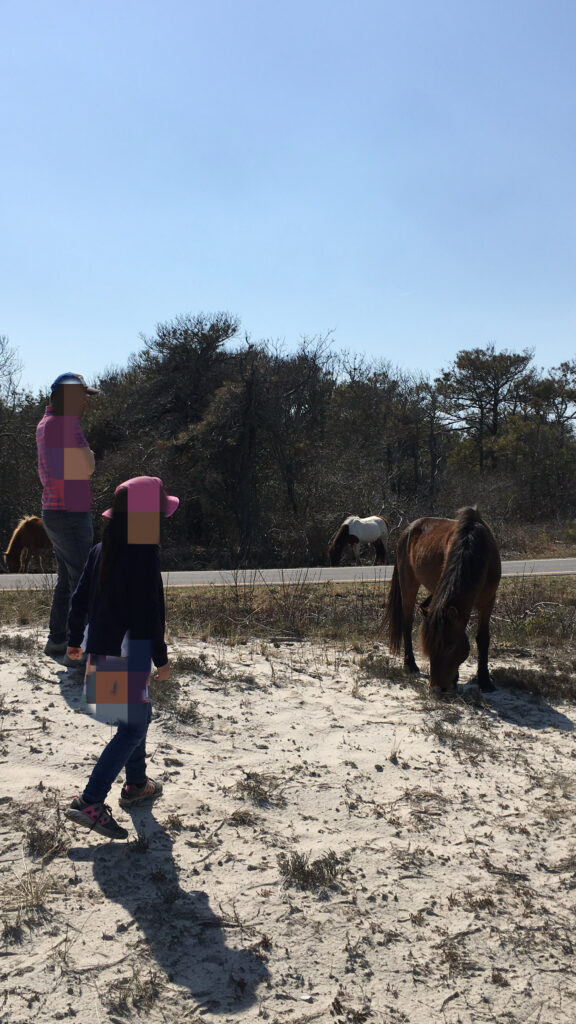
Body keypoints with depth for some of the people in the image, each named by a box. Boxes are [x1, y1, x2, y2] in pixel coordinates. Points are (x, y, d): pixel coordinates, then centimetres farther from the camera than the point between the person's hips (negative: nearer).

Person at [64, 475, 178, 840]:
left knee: (139, 714, 23)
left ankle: (136, 785, 36)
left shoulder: (101, 551, 4)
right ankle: (90, 801, -6)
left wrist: (75, 640, 24)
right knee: (133, 727, -1)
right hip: (129, 654, -9)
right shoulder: (145, 555, -19)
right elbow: (148, 614, -19)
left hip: (100, 649, 9)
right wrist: (161, 658, -9)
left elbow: (79, 599, 11)